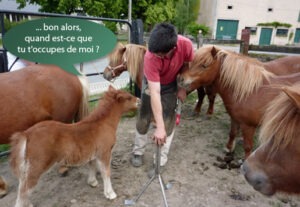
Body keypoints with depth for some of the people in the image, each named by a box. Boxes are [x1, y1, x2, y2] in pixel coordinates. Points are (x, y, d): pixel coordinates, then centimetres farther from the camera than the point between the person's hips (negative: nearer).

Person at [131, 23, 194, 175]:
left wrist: (182, 87, -5)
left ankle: (160, 162, 13)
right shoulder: (151, 56, -39)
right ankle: (138, 152, 29)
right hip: (152, 83, -1)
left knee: (169, 122, -1)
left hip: (171, 84, 2)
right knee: (143, 119, 6)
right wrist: (159, 127, -42)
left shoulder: (186, 45, -32)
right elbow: (155, 92, -41)